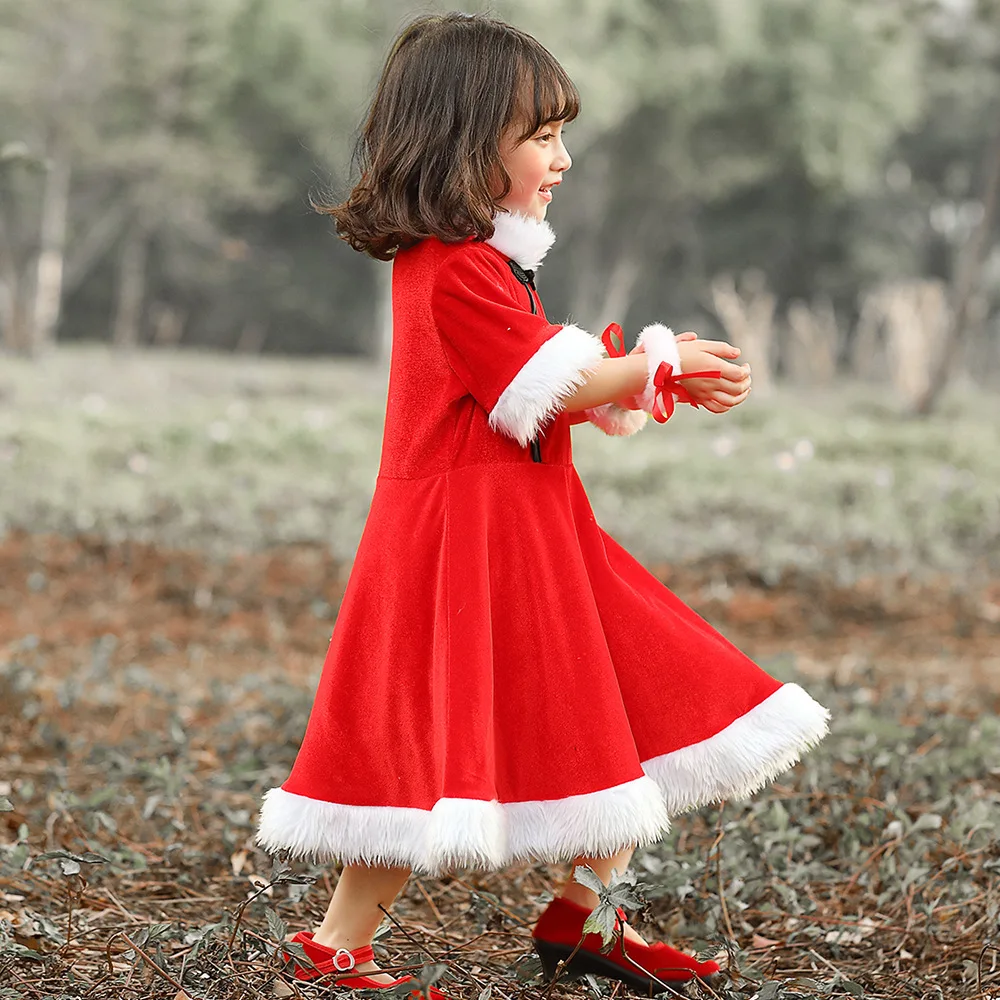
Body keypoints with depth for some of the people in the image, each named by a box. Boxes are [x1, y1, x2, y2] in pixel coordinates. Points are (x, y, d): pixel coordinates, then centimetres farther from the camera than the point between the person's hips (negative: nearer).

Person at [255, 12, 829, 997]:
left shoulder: (475, 264, 15)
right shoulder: (457, 269, -19)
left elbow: (553, 383, 13)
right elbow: (553, 387, -19)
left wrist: (669, 377, 0)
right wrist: (660, 369, -6)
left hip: (532, 529, 11)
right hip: (466, 541, -11)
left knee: (634, 719, 13)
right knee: (437, 758, -5)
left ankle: (579, 915, 26)